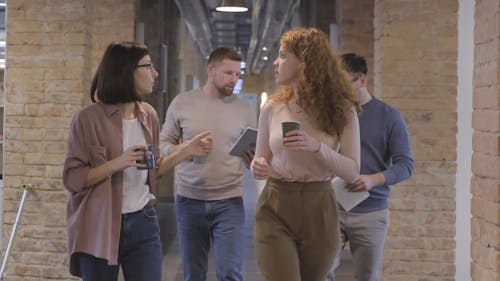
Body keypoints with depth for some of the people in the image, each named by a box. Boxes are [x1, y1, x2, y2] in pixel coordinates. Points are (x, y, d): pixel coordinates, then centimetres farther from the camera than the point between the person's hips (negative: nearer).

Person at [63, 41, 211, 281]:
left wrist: (186, 152, 6)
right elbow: (72, 178, -13)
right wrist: (118, 163, -23)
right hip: (99, 227, -4)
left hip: (143, 223, 4)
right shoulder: (89, 118, -11)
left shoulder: (148, 115, 6)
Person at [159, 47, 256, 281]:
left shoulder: (244, 110, 3)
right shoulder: (182, 103, 1)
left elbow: (254, 157, 7)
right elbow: (163, 144, 5)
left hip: (229, 201, 0)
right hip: (189, 200, 1)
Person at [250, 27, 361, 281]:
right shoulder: (272, 108, 2)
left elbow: (352, 172, -7)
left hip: (319, 211, 0)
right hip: (275, 210, 0)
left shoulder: (341, 109, -2)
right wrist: (258, 167, -13)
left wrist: (317, 147, -23)